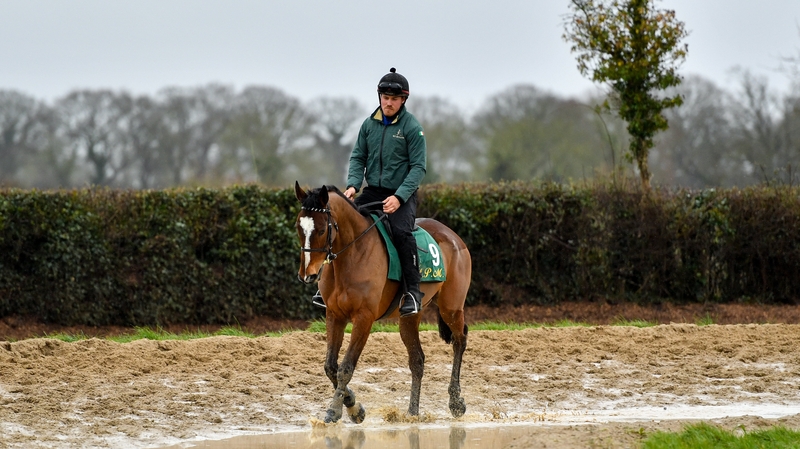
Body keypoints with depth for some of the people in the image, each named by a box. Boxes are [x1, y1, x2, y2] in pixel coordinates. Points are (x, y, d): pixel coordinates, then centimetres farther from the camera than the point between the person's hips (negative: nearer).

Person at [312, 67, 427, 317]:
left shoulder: (412, 127, -7)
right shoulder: (369, 124, 7)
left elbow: (418, 167, -10)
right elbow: (358, 158, 10)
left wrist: (399, 197, -21)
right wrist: (353, 184, -10)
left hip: (402, 195, -5)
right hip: (372, 192, 5)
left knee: (401, 231, -31)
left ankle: (413, 292, -23)